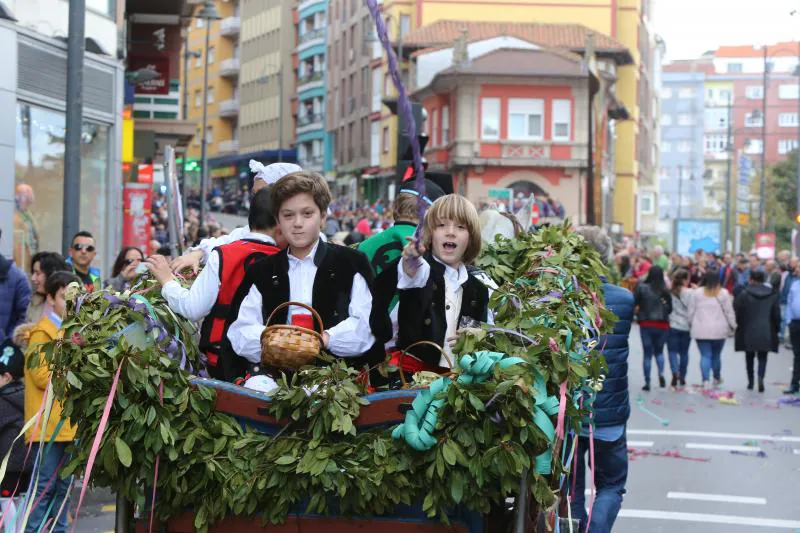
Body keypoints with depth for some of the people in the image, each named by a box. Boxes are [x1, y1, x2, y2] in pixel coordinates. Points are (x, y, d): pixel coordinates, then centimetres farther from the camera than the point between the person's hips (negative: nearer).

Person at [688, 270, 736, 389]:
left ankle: (705, 380, -11)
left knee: (705, 355, 0)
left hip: (701, 330, 0)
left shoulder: (697, 293, 0)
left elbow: (691, 312, 4)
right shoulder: (723, 293, -1)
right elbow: (729, 311, 2)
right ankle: (717, 378, 26)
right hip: (719, 330, 0)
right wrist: (733, 325, 14)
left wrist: (691, 325, 18)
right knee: (716, 355, 15)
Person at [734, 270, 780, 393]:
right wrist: (776, 329, 14)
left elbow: (736, 311, -7)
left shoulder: (744, 294, -8)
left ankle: (750, 382, 18)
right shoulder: (772, 294, 1)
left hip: (748, 332, -1)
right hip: (766, 333, 1)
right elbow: (777, 314, 4)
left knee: (749, 357, 14)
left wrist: (736, 326, 9)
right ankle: (760, 377, -18)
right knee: (762, 357, 7)